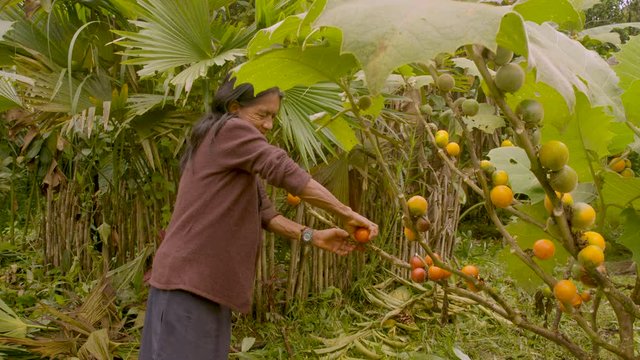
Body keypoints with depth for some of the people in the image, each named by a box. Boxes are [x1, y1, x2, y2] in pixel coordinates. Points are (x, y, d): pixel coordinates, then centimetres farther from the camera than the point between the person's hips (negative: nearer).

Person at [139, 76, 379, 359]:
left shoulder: (235, 154, 21)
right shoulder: (231, 130, -8)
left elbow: (262, 213, 11)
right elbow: (286, 172, -19)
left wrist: (313, 237, -1)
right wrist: (347, 215, -16)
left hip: (206, 279, 10)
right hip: (188, 278, -10)